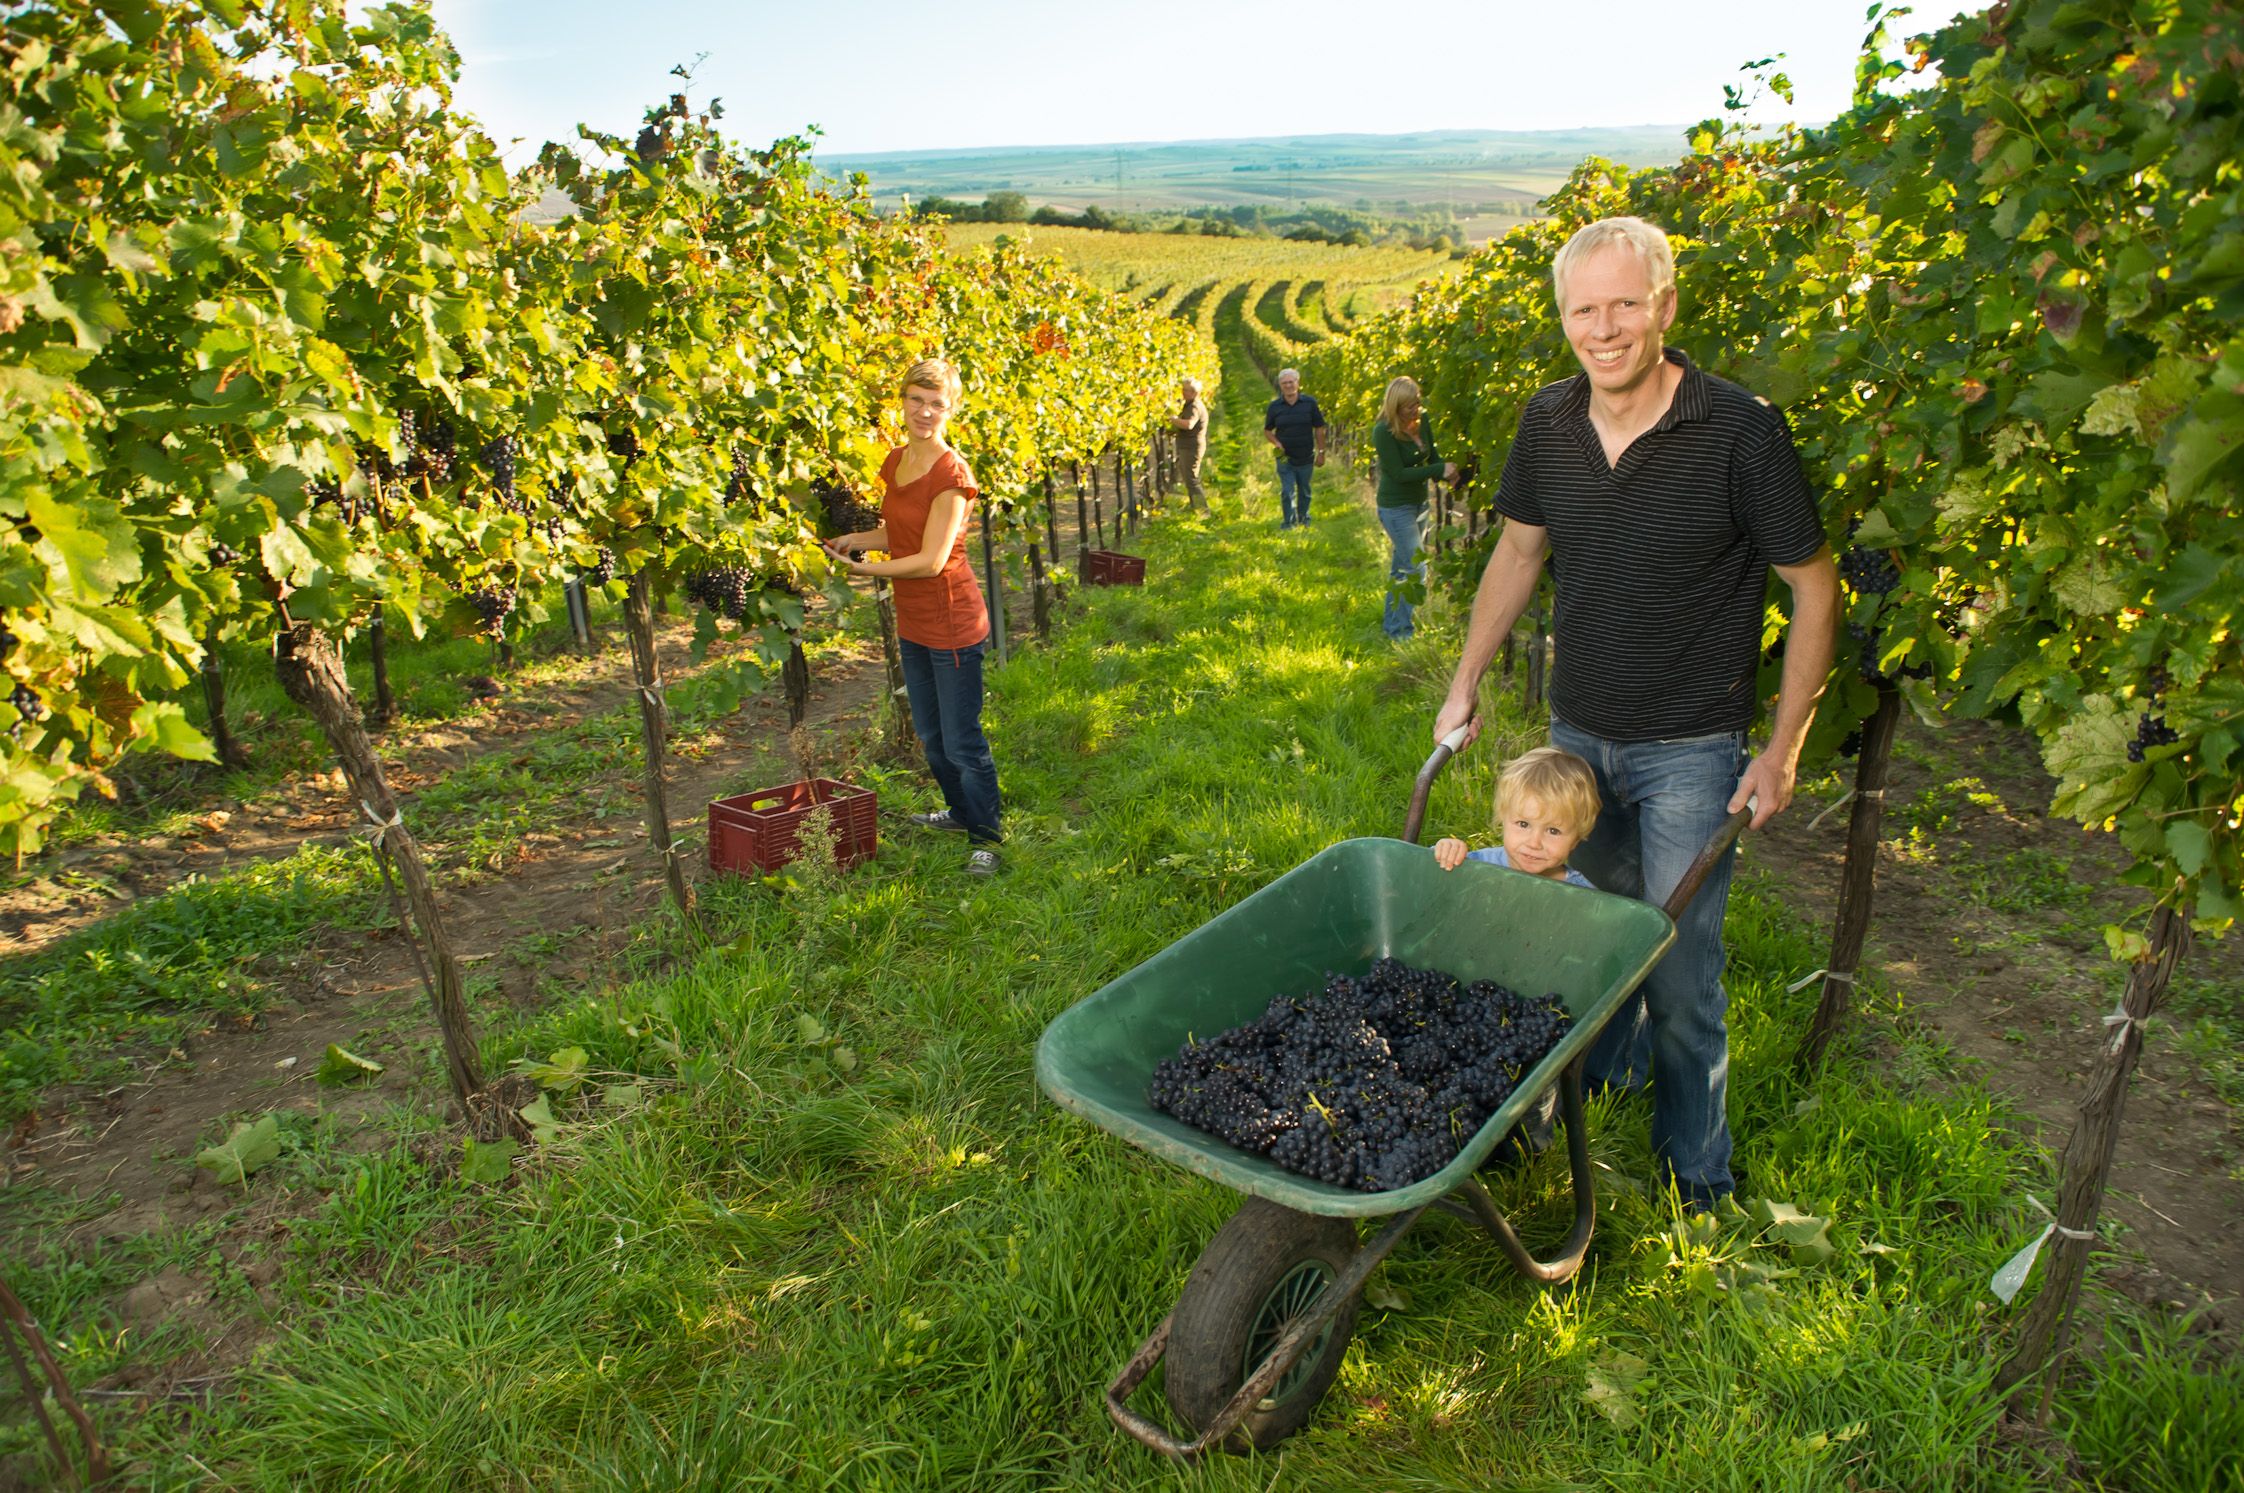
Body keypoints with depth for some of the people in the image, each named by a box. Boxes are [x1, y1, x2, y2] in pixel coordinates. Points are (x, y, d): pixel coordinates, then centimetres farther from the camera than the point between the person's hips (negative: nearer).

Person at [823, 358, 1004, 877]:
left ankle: (985, 837, 18)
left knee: (962, 741, 1)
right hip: (912, 624, 9)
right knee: (930, 735, 22)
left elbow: (931, 559, -21)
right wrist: (855, 539, 0)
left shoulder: (951, 473, -19)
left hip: (952, 627, -9)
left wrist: (864, 569, -14)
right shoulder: (895, 461, 6)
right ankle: (961, 810, 43)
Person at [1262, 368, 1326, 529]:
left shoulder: (1310, 403, -3)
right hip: (1285, 459, -1)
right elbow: (1267, 431, 7)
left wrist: (1321, 452, -1)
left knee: (1304, 492, 15)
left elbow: (1319, 429, 1)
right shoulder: (1275, 406, -2)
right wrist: (1276, 443, -13)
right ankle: (1288, 525, 2)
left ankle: (1304, 521, 33)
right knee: (1287, 493, -6)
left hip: (1306, 458, 1)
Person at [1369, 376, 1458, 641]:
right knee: (1415, 569, -10)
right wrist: (1440, 470, -23)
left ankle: (1390, 624, 29)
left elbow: (1432, 455, 8)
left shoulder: (1422, 420, -1)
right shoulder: (1383, 431, -21)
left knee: (1402, 566, 16)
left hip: (1418, 502, 7)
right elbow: (1400, 474, -21)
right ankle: (1399, 631, 1)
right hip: (1395, 507, -7)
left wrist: (1449, 474, -12)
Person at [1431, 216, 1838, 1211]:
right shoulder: (1548, 424, -3)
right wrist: (1465, 682, 11)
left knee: (1679, 969, 1)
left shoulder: (1740, 435, -17)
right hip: (1576, 733, 5)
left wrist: (1783, 751, -9)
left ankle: (1695, 1169, 23)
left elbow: (1815, 587, -8)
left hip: (1691, 751, -4)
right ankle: (1607, 1072, 47)